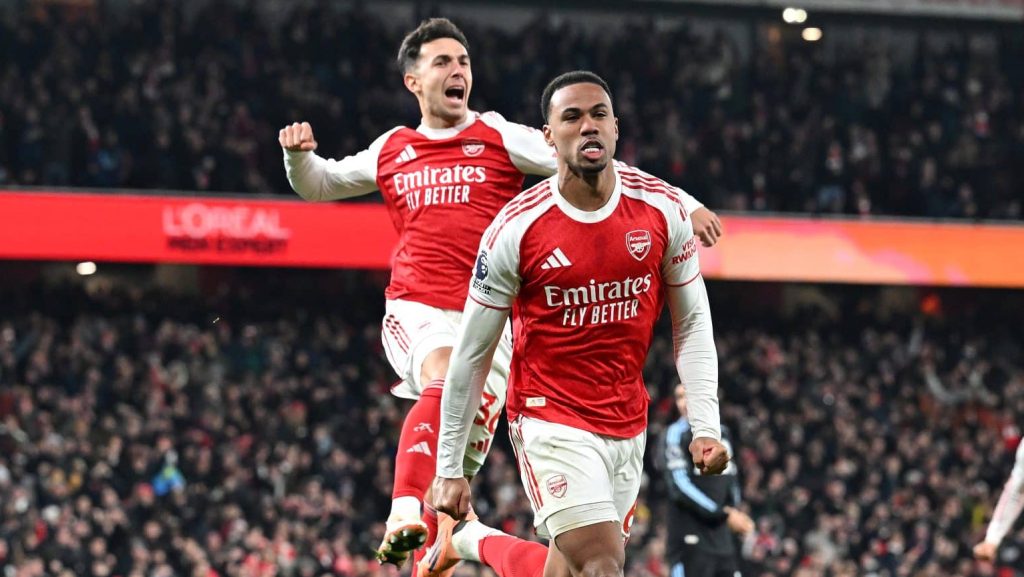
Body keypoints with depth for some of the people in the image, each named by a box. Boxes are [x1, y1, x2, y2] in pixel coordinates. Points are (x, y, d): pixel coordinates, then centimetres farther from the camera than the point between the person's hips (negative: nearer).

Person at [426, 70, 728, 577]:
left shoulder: (662, 209, -4)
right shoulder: (516, 229, -12)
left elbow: (692, 324, 7)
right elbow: (471, 355, -5)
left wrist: (706, 425, -4)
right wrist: (449, 468, -3)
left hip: (629, 423, 4)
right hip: (551, 419, -4)